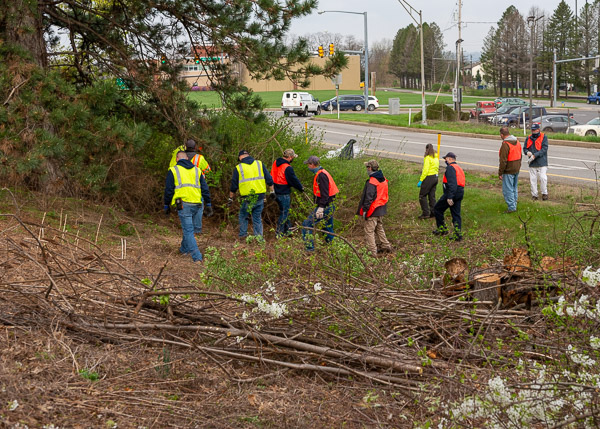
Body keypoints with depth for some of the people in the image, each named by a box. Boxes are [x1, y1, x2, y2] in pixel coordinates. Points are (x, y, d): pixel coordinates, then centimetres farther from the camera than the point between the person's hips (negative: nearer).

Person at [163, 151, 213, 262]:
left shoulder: (173, 170, 6)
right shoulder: (197, 170, 17)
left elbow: (168, 190, 4)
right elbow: (205, 189, 13)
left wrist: (166, 206, 12)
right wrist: (208, 205, 16)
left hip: (184, 204, -4)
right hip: (198, 204, 4)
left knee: (188, 231, -1)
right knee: (192, 228, 21)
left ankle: (196, 256, -8)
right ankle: (184, 248, 33)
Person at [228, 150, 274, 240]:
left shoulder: (238, 168, -1)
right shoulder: (260, 164, 6)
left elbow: (233, 186, 4)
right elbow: (269, 179, 8)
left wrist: (230, 198, 15)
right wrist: (271, 191, 18)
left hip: (247, 198, -2)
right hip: (260, 197, 2)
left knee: (243, 215, 18)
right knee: (257, 217, 12)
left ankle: (243, 234, 16)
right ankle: (259, 236, 9)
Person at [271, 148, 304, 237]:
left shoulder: (275, 163, 4)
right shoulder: (288, 168, -22)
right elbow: (294, 180, -13)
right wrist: (301, 188, 2)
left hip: (277, 192, 9)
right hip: (284, 194, -9)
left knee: (284, 212, 20)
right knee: (284, 213, 2)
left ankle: (287, 230, 30)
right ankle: (279, 233, 6)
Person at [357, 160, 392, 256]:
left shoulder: (371, 182, -20)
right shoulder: (384, 180, 7)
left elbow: (368, 198, -21)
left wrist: (365, 210, -16)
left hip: (372, 211, -9)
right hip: (381, 210, 9)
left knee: (369, 231, -1)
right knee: (379, 229, 24)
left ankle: (372, 252, 0)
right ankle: (386, 246, 27)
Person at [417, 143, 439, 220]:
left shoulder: (427, 158, -14)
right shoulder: (436, 157, 10)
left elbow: (425, 170, -19)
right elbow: (437, 168, 13)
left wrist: (420, 180, -16)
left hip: (429, 177, -8)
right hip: (435, 177, 8)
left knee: (422, 195, 0)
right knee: (432, 196, 14)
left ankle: (425, 213, -3)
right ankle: (433, 213, 15)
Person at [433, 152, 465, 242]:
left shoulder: (450, 168, -12)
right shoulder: (459, 168, 20)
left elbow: (452, 183, -22)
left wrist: (449, 197, -26)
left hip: (452, 192, -9)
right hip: (460, 193, 9)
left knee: (437, 209, 6)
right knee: (456, 213, 9)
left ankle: (442, 229, 9)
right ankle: (458, 233, 3)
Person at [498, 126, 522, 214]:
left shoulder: (505, 144, -20)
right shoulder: (517, 142, 9)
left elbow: (503, 161, -21)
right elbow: (520, 156, 18)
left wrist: (500, 173, -14)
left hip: (508, 171, -9)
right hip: (516, 170, 9)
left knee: (508, 190, -3)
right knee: (514, 189, 17)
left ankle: (511, 207, -3)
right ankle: (514, 205, 24)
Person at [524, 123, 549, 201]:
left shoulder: (544, 137, -3)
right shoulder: (529, 138, 12)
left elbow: (544, 149, -12)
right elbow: (524, 148, 14)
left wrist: (535, 155, -20)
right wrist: (527, 152, -11)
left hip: (542, 163, -4)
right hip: (532, 163, 4)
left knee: (543, 178, -9)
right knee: (533, 179, 5)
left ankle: (544, 193, 8)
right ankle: (534, 195, 14)